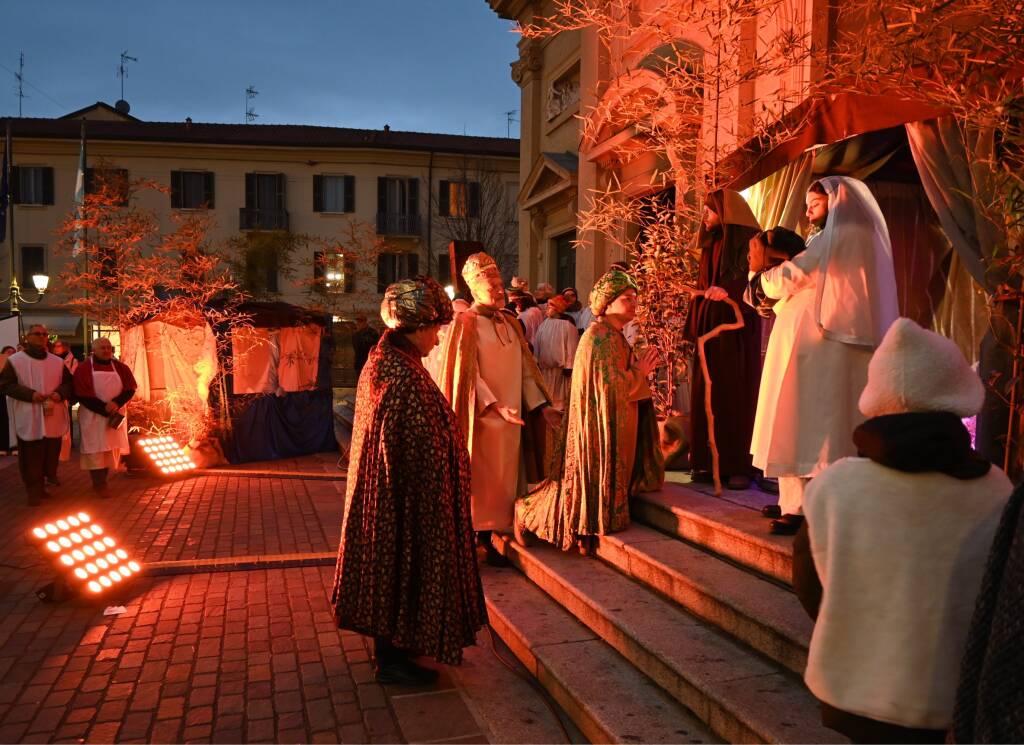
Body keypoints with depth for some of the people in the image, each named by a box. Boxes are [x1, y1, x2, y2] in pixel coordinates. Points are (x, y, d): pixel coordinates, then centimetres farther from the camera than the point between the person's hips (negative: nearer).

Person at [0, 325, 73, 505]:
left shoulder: (58, 362, 10)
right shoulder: (15, 360, -1)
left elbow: (68, 382, 14)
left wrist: (60, 393, -8)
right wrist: (30, 394, -17)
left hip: (53, 418, 4)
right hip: (28, 419, -4)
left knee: (50, 454, 6)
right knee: (31, 456, -1)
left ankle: (41, 485, 20)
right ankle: (34, 491, 7)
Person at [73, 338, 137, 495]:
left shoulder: (120, 367, 4)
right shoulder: (84, 368, -6)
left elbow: (130, 389, 1)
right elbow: (82, 395, -11)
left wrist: (116, 403, -17)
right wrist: (105, 409, -18)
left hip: (116, 414, 4)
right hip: (93, 416, -4)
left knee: (112, 448, 7)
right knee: (96, 449, -2)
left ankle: (103, 481, 19)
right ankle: (98, 484, 7)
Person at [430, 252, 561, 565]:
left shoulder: (510, 323, 11)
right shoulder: (465, 324, -8)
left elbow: (524, 369, 12)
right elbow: (467, 374, -15)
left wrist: (542, 406, 4)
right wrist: (495, 406, -25)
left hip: (511, 418, 6)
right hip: (480, 418, -6)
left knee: (502, 479, 9)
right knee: (478, 479, 1)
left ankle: (486, 538, 21)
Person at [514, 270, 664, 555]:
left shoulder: (614, 336, 15)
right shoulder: (601, 337, -18)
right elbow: (612, 385, -22)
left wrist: (640, 370, 7)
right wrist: (640, 372, -9)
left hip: (612, 423, 10)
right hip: (600, 423, -10)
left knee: (600, 478, 13)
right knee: (592, 477, -3)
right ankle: (528, 513, 9)